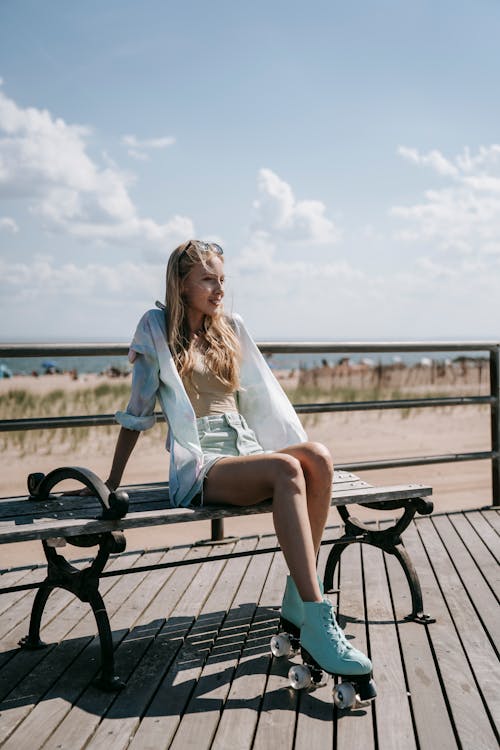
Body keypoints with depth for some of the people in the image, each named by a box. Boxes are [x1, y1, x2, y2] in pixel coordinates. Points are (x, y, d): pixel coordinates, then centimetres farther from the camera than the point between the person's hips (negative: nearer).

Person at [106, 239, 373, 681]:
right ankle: (317, 626, -38)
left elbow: (263, 397, 21)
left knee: (317, 456, -28)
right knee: (286, 470, -35)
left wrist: (300, 451, 12)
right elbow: (137, 412, 7)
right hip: (199, 467, -5)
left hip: (246, 450, 5)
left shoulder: (231, 329, 19)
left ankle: (296, 602, -22)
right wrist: (111, 483, 7)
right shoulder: (157, 328, 5)